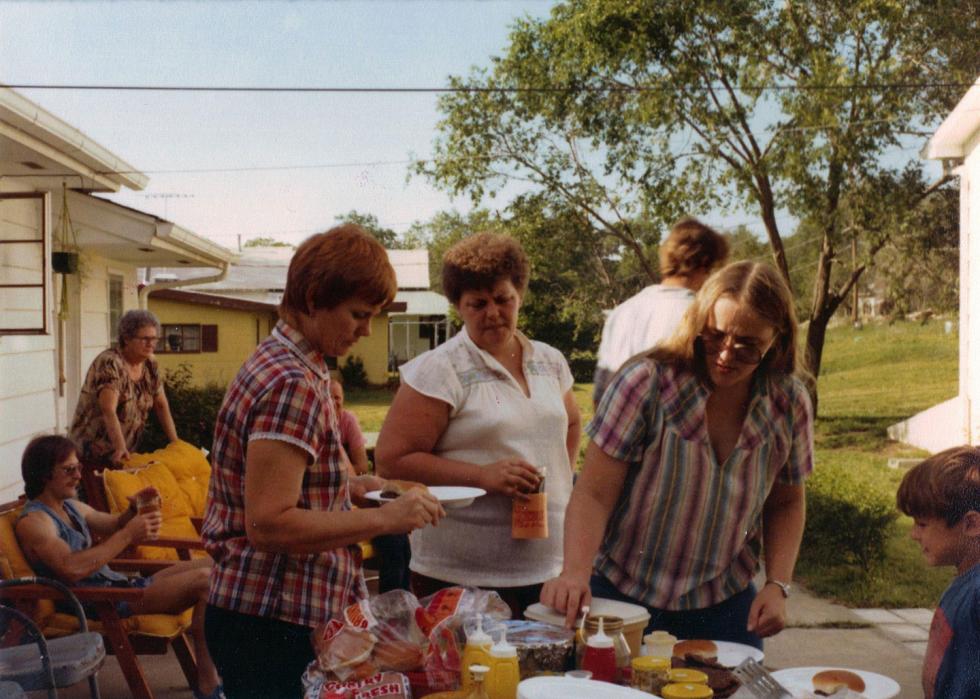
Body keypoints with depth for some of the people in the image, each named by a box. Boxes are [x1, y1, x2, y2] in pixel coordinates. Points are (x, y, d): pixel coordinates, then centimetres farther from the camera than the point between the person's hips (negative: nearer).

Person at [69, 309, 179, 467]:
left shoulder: (150, 364, 2)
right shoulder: (110, 363, -21)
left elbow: (161, 406, 6)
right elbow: (108, 410, -32)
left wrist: (175, 443, -2)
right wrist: (120, 448, -44)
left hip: (125, 451, 7)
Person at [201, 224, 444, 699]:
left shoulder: (277, 361, 11)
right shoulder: (292, 384, -21)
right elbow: (269, 525, -25)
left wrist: (347, 487, 11)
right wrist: (384, 519, -22)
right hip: (274, 623, -10)